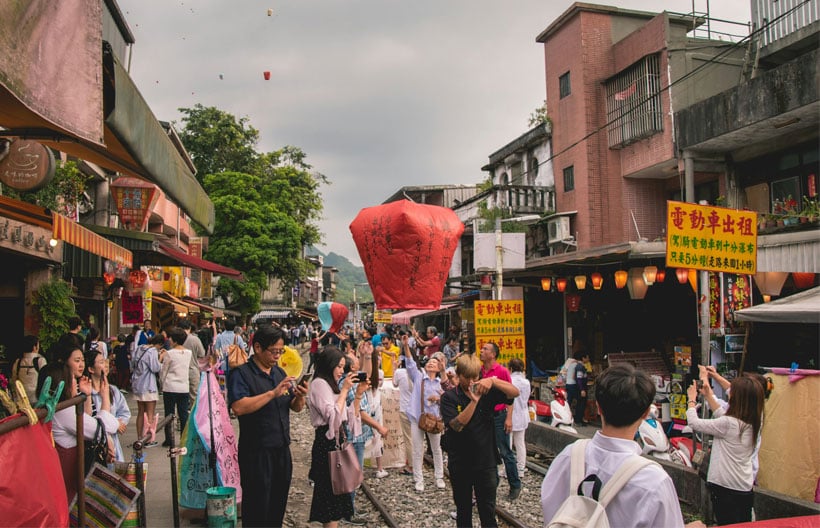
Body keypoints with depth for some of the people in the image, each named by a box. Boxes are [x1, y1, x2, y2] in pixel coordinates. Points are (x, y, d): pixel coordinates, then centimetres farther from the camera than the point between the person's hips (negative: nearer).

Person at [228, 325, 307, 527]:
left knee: (278, 506, 15)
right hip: (256, 453, -6)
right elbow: (238, 407, -26)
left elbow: (296, 408, 13)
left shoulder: (280, 373, 11)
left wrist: (300, 396, -9)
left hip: (282, 450, 7)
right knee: (257, 511, 3)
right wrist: (273, 393, -28)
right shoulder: (242, 373, -10)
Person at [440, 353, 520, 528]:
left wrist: (493, 381, -25)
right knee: (463, 510, 16)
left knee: (488, 513, 7)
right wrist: (474, 401, -30)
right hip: (460, 465, -1)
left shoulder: (486, 392, -1)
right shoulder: (449, 397, -7)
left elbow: (515, 392, -10)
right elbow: (457, 425, -20)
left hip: (486, 462, 1)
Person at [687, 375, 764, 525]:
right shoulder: (752, 422, 0)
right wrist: (708, 396, 21)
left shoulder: (728, 424, -23)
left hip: (725, 490, -8)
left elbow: (694, 423, -14)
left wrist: (692, 399, 2)